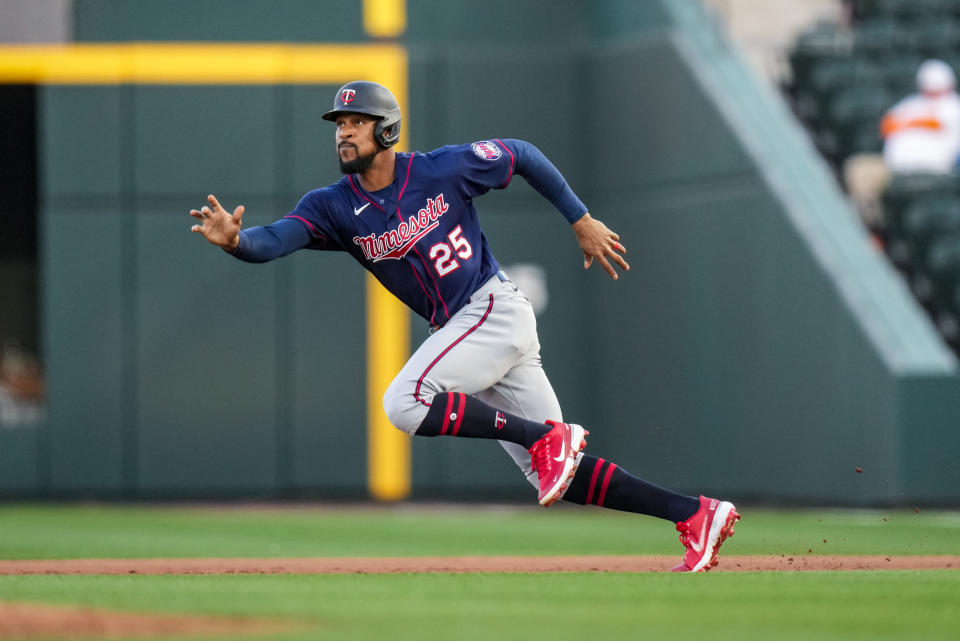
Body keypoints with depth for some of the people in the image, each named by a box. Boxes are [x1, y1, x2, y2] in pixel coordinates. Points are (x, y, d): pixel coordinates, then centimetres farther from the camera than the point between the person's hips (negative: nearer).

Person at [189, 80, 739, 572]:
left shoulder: (445, 169, -8)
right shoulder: (334, 208, 1)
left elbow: (523, 155, 6)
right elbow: (273, 240, -16)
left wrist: (582, 221, 7)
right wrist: (235, 240, -38)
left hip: (497, 309, -6)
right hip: (459, 330, 6)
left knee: (405, 401, -26)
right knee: (557, 472, 3)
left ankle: (548, 436, -17)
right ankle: (697, 514, 8)